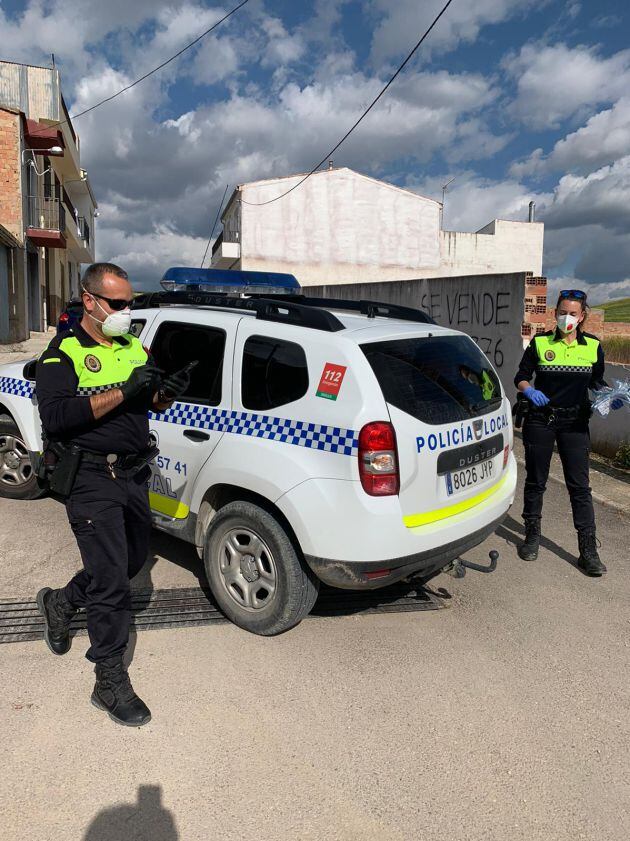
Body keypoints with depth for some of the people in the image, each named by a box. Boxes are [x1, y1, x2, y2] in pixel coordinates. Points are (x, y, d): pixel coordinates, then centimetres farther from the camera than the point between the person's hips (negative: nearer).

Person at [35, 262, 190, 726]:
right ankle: (110, 681, 11)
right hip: (92, 480, -7)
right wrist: (123, 392, -27)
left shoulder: (133, 347, 10)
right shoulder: (63, 352, -10)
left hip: (133, 474, 7)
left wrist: (169, 391, -9)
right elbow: (55, 416, -23)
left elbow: (153, 403, 15)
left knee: (131, 561, 22)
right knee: (111, 581, -4)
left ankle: (61, 603, 46)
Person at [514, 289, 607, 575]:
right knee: (535, 480, 10)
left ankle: (588, 551, 6)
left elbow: (597, 383, 12)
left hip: (575, 423, 1)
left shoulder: (593, 346, 3)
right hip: (540, 420, 0)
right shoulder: (540, 343, -1)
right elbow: (521, 377, 1)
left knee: (579, 485, -1)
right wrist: (529, 391, -19)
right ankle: (532, 536, 28)